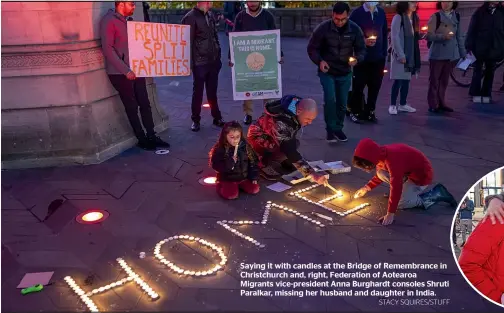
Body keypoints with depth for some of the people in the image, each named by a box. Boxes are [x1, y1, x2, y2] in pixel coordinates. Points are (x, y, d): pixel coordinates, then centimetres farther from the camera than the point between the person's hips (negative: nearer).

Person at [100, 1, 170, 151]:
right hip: (120, 73, -7)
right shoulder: (108, 21, -12)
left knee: (145, 104, 8)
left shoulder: (129, 20, 12)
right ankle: (142, 139, 14)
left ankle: (151, 136, 17)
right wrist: (125, 70, -21)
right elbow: (108, 49, -18)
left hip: (136, 70, 7)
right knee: (132, 107, 3)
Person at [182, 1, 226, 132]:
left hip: (213, 61, 6)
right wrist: (190, 63, -14)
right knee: (198, 92, 6)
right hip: (200, 62, -5)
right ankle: (196, 120, 19)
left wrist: (218, 55, 13)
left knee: (212, 91, 15)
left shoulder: (210, 15, 11)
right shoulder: (190, 17, -10)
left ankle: (217, 117, 26)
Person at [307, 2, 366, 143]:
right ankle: (330, 130, 3)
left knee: (342, 103, 10)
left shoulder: (355, 29, -9)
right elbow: (312, 48, -7)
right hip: (327, 72, -3)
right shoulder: (323, 28, -15)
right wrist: (319, 61, -26)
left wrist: (357, 59, -25)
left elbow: (361, 49, -1)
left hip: (345, 73, 3)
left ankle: (338, 128, 30)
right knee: (330, 100, -16)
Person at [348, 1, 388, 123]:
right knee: (358, 86, 3)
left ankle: (370, 112, 19)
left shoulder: (381, 13, 9)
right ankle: (355, 112, 16)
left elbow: (384, 33, 12)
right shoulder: (357, 13, -5)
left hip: (378, 58, 4)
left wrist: (384, 52, 6)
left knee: (375, 86, 7)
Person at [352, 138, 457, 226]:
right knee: (381, 173, -2)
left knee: (401, 203, -12)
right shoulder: (381, 154, -6)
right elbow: (381, 174, 14)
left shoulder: (392, 160, -35)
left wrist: (390, 214, -35)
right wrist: (367, 187, 7)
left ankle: (436, 194, -1)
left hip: (422, 174, -9)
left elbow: (396, 186, -37)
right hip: (409, 170, 9)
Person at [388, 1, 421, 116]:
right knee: (398, 80, -7)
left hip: (411, 54, 7)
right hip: (400, 54, -7)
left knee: (406, 80, 8)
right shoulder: (398, 17, -10)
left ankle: (402, 104, 16)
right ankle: (393, 105, 1)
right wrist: (400, 55, -18)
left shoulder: (414, 18, 12)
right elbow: (395, 37, -15)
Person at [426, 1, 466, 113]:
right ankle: (433, 105, 3)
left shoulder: (456, 16, 12)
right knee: (434, 80, -2)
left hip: (451, 54, 5)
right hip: (437, 54, -5)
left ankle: (441, 103, 17)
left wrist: (463, 53, 14)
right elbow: (429, 36, -10)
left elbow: (459, 36, 16)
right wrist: (443, 36, -25)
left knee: (444, 80, 9)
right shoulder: (435, 17, -4)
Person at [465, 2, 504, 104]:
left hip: (494, 49, 3)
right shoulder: (479, 12, -3)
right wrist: (469, 47, -12)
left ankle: (486, 94, 16)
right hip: (479, 48, -3)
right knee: (477, 71, 5)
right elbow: (471, 30, -6)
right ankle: (476, 94, 13)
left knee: (490, 72, 8)